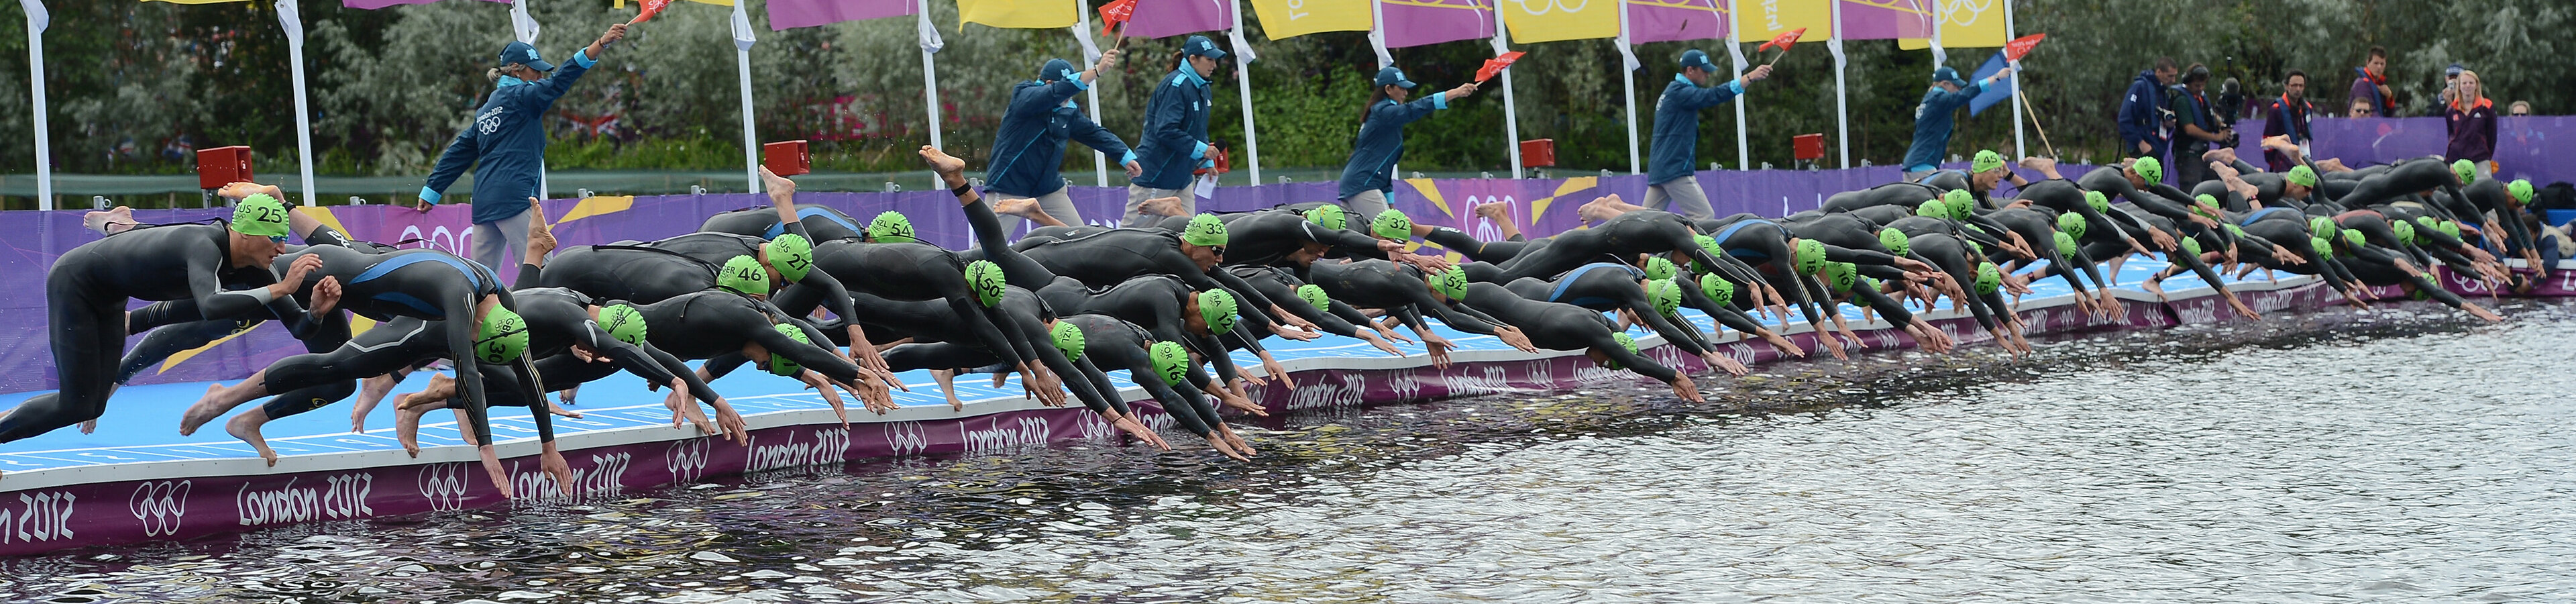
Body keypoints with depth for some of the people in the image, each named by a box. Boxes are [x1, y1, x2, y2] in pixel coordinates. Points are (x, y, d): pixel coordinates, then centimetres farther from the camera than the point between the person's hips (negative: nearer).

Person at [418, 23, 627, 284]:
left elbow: (459, 152, 24)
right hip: (513, 198, -9)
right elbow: (559, 81, -15)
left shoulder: (486, 110, 22)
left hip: (484, 201, 9)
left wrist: (431, 192, 27)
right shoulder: (519, 97, -2)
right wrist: (603, 43, -21)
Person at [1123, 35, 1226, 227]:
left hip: (1181, 177, 10)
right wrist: (1200, 149, -23)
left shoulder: (1201, 88, 13)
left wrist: (1207, 162, 11)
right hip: (1155, 175, -10)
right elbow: (1165, 130, -26)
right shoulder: (1176, 86, -17)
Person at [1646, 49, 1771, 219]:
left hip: (1658, 171, 10)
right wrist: (1750, 77, -28)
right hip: (1675, 170, -10)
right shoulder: (1679, 92, -14)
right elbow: (1713, 96, -24)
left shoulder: (1673, 91, 20)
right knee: (1705, 217, -11)